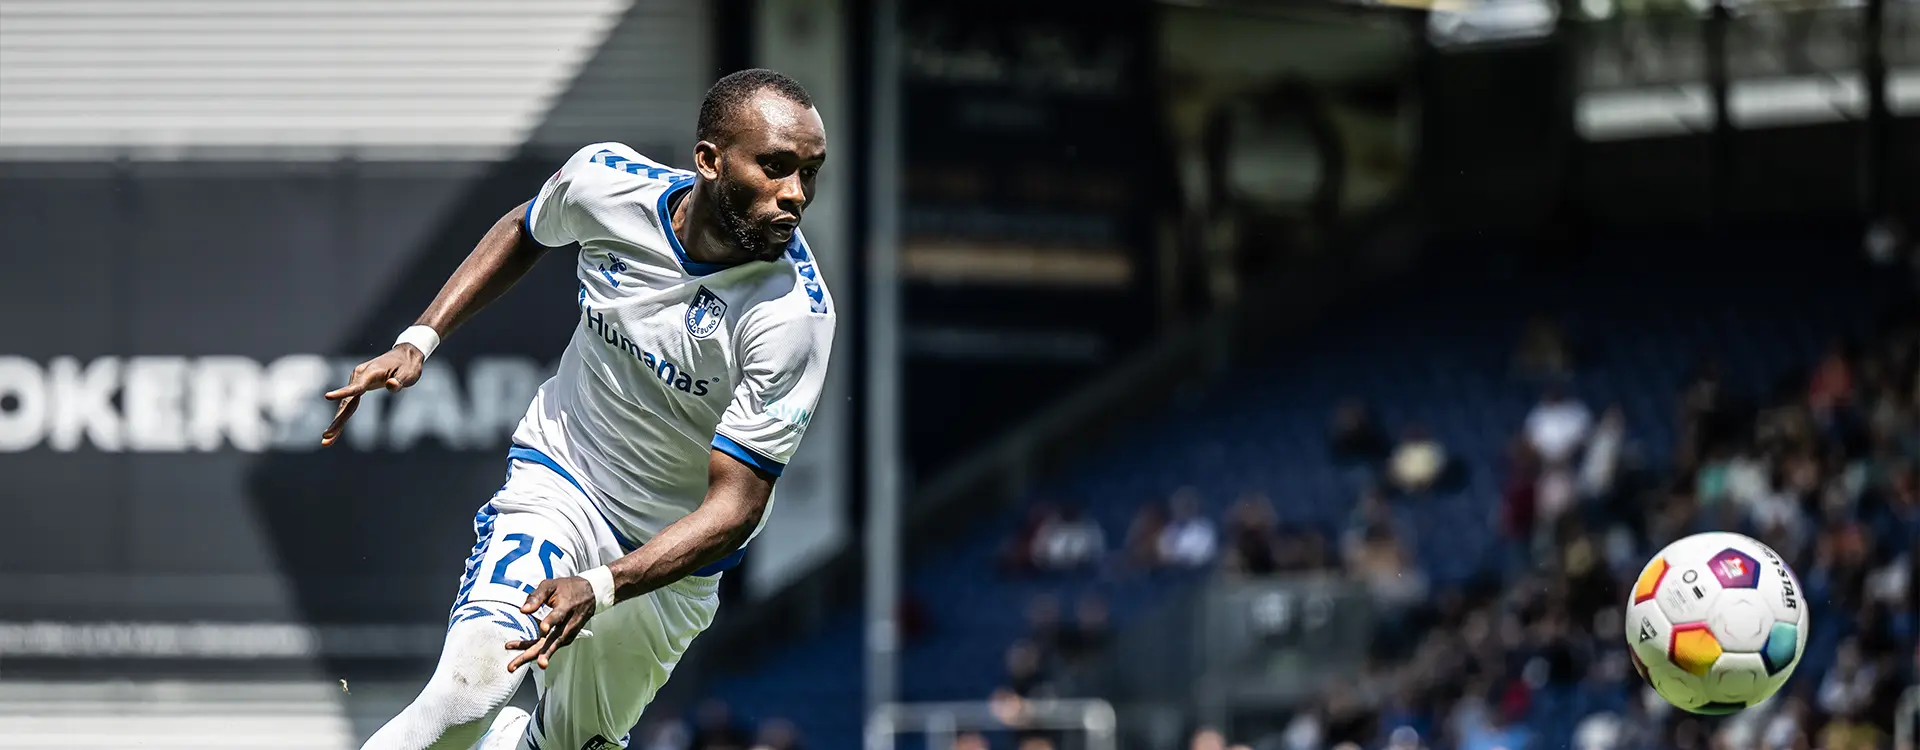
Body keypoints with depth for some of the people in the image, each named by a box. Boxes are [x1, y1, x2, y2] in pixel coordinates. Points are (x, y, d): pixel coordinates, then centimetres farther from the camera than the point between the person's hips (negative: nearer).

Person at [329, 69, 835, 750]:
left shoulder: (796, 313, -27)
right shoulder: (605, 180, -18)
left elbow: (737, 503, -26)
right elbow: (526, 231, 8)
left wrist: (598, 589, -40)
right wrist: (419, 341, -1)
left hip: (671, 551, 0)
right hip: (559, 481, 0)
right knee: (475, 683, -26)